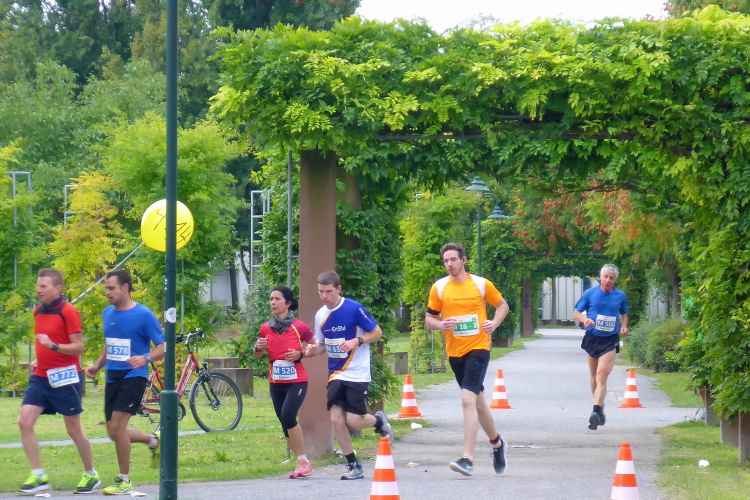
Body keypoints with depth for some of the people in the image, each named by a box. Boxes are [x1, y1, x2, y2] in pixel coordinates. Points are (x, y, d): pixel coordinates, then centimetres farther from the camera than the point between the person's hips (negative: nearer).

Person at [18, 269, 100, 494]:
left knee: (73, 430, 3)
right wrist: (38, 360, 10)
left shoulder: (67, 311, -11)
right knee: (24, 422, -8)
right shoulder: (38, 312, 11)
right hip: (41, 377, 7)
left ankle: (91, 475, 21)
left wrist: (53, 346, -29)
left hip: (65, 377, -7)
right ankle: (38, 476, -4)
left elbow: (78, 347, -15)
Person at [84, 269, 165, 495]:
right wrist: (97, 366, 8)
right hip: (112, 377, 7)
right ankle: (153, 440, 37)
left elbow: (162, 348, -9)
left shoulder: (144, 315, -10)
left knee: (117, 427, -15)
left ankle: (124, 481, -2)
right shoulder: (108, 313, 10)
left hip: (133, 376, -7)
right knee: (114, 432, 9)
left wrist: (145, 358, -28)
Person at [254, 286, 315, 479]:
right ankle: (301, 463, 17)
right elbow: (258, 354, 14)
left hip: (296, 381, -5)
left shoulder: (299, 327, -6)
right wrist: (258, 347, -9)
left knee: (288, 416, -21)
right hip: (276, 382, 5)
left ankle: (303, 461, -11)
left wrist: (300, 354, -14)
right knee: (285, 424, 6)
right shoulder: (266, 328, 6)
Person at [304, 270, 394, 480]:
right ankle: (354, 466, 7)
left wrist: (357, 341, -21)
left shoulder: (354, 309, -12)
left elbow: (377, 332, -6)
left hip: (356, 374, -5)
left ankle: (379, 420, 26)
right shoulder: (320, 315, 5)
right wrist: (313, 350, -6)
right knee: (336, 419, -6)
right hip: (336, 374, 5)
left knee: (354, 421, -9)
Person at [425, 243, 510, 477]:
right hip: (454, 351, 4)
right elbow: (429, 319, 9)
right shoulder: (439, 288, 3)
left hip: (478, 348, -4)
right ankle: (497, 443, 39)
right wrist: (441, 324, -13)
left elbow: (502, 305, 14)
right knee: (477, 401, 15)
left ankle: (468, 459, -23)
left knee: (468, 399, -19)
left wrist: (494, 323, -5)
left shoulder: (481, 284, -1)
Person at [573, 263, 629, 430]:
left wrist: (624, 326, 1)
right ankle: (600, 407, 31)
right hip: (592, 338, 2)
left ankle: (596, 412, -27)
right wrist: (585, 320, -18)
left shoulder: (621, 296, 5)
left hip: (610, 340, -2)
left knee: (602, 375, -17)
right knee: (594, 376, 12)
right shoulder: (590, 294, 2)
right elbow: (576, 313, 5)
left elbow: (624, 314, 22)